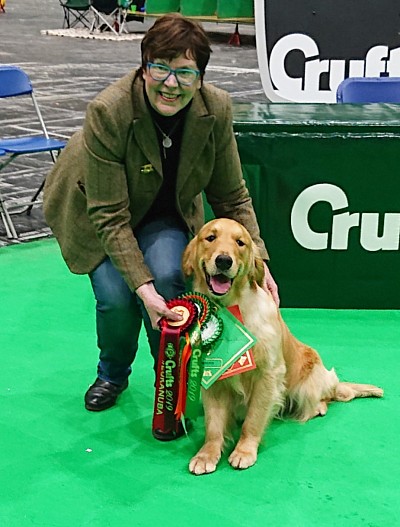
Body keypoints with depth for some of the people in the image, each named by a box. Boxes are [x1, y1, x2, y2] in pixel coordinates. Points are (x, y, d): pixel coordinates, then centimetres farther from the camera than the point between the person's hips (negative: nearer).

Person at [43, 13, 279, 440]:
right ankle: (113, 373, 14)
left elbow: (232, 196, -11)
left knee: (166, 277, -25)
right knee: (115, 295, -21)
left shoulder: (215, 109, -24)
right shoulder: (107, 111, -34)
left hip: (165, 214, 2)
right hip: (96, 212, -2)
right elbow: (110, 216, -31)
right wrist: (143, 288, -38)